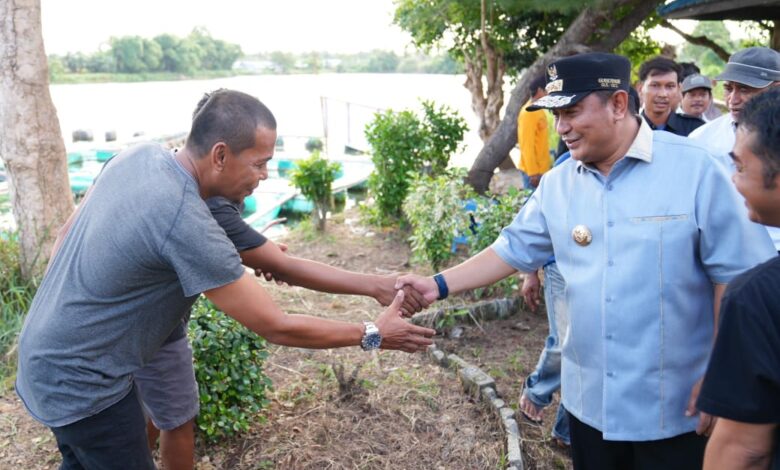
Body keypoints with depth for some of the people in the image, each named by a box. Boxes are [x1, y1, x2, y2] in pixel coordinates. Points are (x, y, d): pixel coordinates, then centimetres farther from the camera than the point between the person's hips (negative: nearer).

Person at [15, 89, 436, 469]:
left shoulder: (139, 155, -7)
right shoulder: (187, 223, -32)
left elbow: (66, 234, 8)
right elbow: (277, 328, -25)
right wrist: (373, 335, -15)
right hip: (81, 382, -8)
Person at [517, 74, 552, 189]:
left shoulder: (538, 111, 12)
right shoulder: (528, 113, -16)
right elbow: (527, 145, -19)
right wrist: (533, 172, -21)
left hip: (542, 168, 9)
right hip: (534, 171, -9)